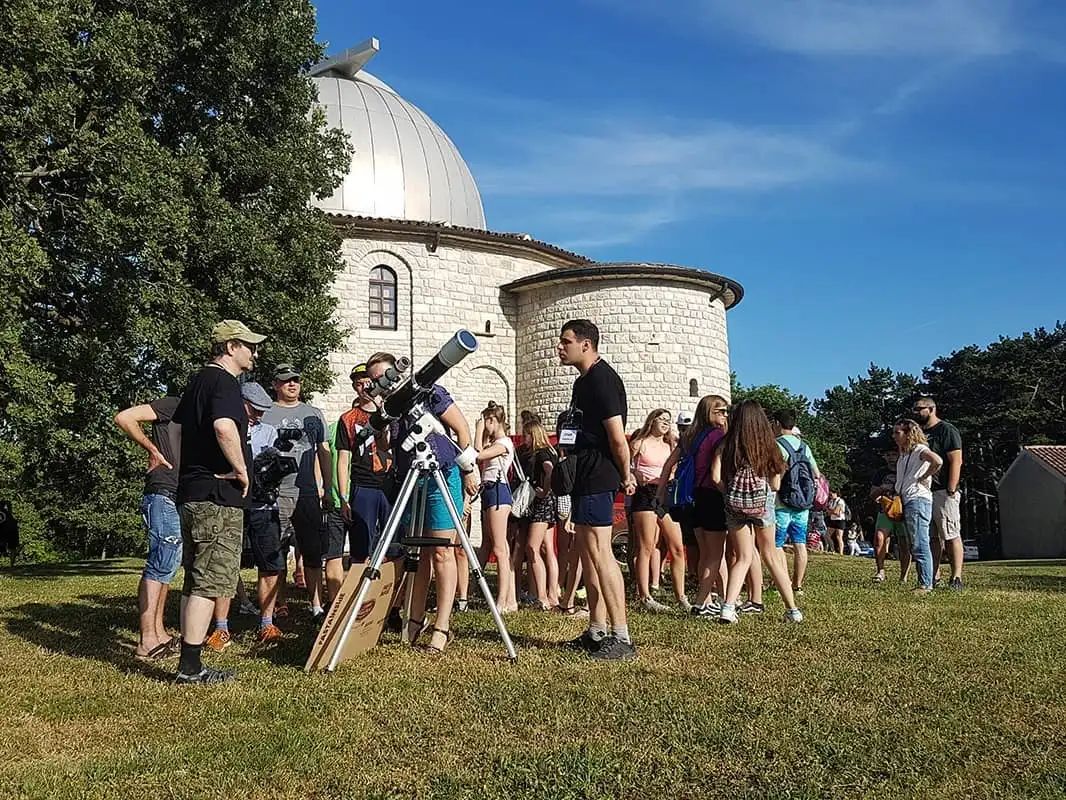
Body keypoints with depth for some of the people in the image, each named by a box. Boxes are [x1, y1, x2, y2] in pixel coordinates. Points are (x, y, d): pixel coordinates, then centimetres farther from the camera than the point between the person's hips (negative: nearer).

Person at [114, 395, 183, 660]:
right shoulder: (172, 406, -4)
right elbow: (124, 418, -13)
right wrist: (152, 450, -10)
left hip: (179, 502, 10)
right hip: (164, 498, -9)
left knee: (167, 567, 12)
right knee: (160, 566, -12)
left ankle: (158, 632, 18)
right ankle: (147, 641, -13)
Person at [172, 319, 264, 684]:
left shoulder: (197, 381, 18)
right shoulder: (224, 381, -12)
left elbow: (175, 428, 28)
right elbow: (224, 427, -31)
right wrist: (241, 470, -19)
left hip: (190, 495, 10)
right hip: (218, 497, -10)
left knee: (196, 581, 13)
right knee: (210, 582, -6)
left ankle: (189, 663, 18)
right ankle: (190, 666, -5)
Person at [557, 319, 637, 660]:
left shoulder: (602, 379, -14)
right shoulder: (584, 381, 18)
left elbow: (617, 437, -19)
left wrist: (625, 476, -8)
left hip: (598, 478, -11)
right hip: (584, 476, 11)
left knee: (599, 550, -12)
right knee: (587, 551, 12)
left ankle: (622, 638, -10)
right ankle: (597, 632, 18)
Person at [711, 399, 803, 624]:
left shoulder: (726, 445, 1)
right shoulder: (768, 445, 4)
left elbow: (716, 477, -7)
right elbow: (775, 485, 5)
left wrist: (730, 492, 9)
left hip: (735, 504, 0)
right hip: (762, 502, 0)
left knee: (743, 557, 10)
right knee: (770, 555, 15)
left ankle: (728, 607, -7)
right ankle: (792, 609, 18)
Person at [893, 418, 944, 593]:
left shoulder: (919, 449, -7)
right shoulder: (904, 454, 21)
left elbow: (938, 461, -26)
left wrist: (924, 478, -16)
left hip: (918, 500, -10)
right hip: (906, 502, 10)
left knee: (920, 545, -11)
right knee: (915, 546, 10)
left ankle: (926, 584, -10)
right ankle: (924, 583, 13)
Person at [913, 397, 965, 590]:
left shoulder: (947, 430, -4)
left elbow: (956, 462, -12)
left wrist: (951, 491, -19)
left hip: (943, 492, -8)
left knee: (951, 536, -7)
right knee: (932, 538, 10)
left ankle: (956, 579, -6)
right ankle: (933, 577, 13)